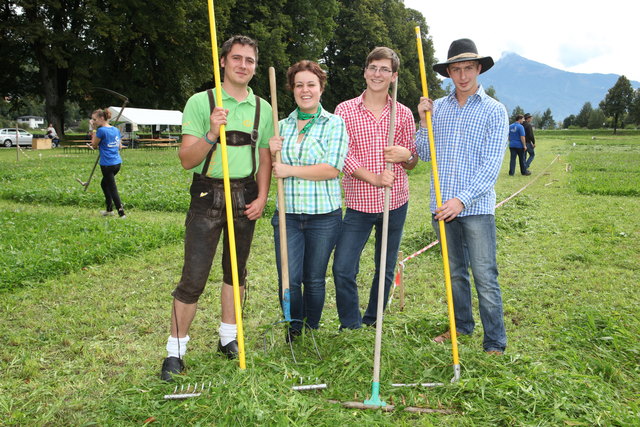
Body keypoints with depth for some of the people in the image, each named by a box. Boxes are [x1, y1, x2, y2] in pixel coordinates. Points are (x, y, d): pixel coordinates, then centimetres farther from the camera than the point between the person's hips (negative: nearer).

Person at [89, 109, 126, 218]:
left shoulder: (101, 130, -14)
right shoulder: (116, 130, 8)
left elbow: (94, 145, -2)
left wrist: (93, 130, 0)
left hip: (107, 164, -8)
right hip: (117, 163, 8)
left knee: (112, 189, -3)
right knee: (104, 183, 25)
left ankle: (122, 214, -5)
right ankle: (109, 210, 30)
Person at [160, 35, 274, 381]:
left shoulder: (262, 108, 9)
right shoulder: (200, 102, -3)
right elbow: (186, 160, -9)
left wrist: (261, 197, 1)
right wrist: (211, 134, -25)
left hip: (245, 198, 4)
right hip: (208, 194, -4)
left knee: (236, 270, 14)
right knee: (193, 277, -4)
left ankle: (228, 338, 29)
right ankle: (175, 350, 9)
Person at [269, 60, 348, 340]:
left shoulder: (334, 124, -2)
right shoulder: (282, 126, 10)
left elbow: (331, 169, -14)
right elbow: (267, 170, 17)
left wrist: (289, 170, -14)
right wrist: (269, 151, -5)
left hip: (323, 215, -3)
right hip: (287, 213, 3)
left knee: (314, 280, 9)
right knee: (288, 280, 0)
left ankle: (311, 332, 29)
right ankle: (294, 329, 24)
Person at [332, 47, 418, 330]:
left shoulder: (403, 114, 6)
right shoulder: (345, 110, 0)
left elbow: (412, 163, 11)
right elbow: (342, 156, -8)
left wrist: (406, 155, -13)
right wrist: (374, 178, -20)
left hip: (395, 204, 3)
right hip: (359, 204, -2)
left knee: (386, 270, 12)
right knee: (343, 269, -7)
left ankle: (372, 323, 32)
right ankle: (350, 327, 14)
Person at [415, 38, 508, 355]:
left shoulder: (494, 111, -2)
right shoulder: (437, 107, 9)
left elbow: (491, 165, -10)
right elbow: (425, 155, 10)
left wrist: (462, 200, -20)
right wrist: (424, 123, -4)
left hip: (476, 208, -4)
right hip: (442, 208, 4)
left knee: (485, 278, -2)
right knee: (455, 273, 17)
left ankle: (495, 343, 9)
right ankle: (462, 326, 34)